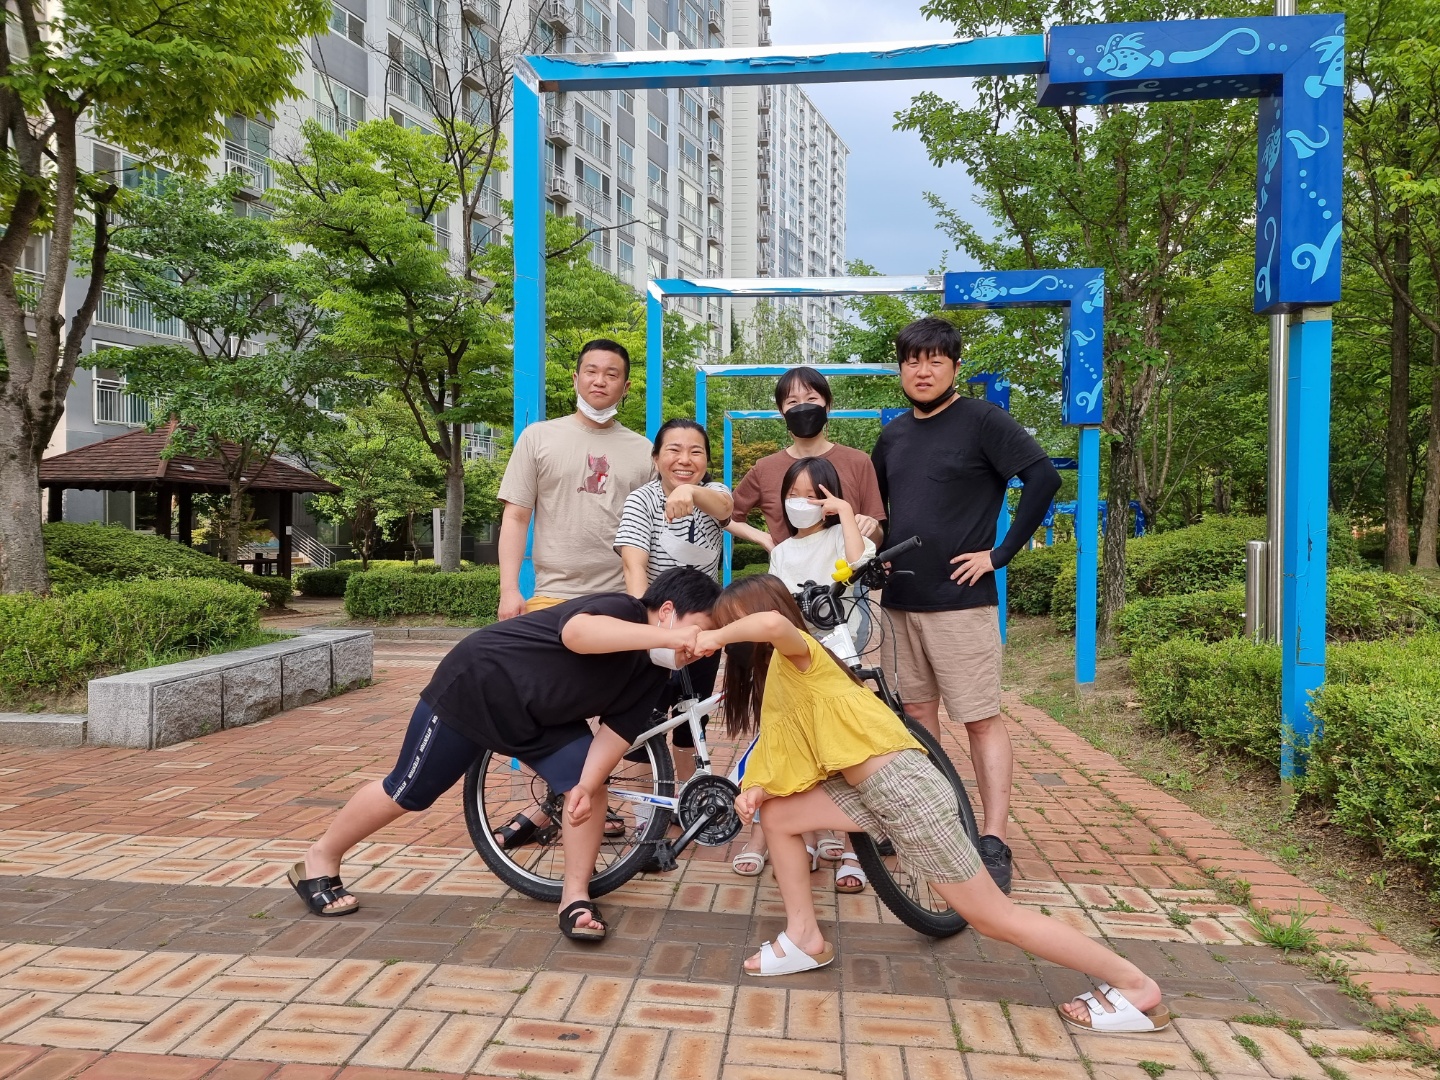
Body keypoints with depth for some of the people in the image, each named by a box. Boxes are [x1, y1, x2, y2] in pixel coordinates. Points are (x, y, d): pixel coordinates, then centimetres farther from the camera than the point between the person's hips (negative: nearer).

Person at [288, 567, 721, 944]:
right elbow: (577, 633, -54)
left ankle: (575, 897, 2)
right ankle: (319, 862, 31)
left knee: (588, 783, -12)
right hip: (474, 687, -7)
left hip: (539, 717, 7)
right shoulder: (618, 609, -31)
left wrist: (588, 782, -28)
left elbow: (617, 729, -11)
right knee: (407, 793, 7)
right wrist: (667, 637, -63)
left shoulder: (653, 673, -8)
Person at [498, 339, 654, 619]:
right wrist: (509, 590, -4)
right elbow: (516, 517, 4)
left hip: (624, 599, 1)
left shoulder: (644, 450, 10)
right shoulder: (538, 437, 7)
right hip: (553, 596, -1)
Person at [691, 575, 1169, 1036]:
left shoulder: (796, 651, -8)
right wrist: (759, 788, 1)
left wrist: (714, 637, -16)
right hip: (873, 790, 9)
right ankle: (805, 938, 23)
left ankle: (1136, 986, 13)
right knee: (778, 814, 11)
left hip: (904, 788, -9)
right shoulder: (777, 673, 20)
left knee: (993, 917, 1)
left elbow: (772, 621, -33)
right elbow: (799, 753, 18)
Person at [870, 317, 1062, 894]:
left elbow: (1043, 476, -16)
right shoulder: (893, 434, 13)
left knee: (982, 719, -4)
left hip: (960, 598, -7)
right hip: (900, 598, 7)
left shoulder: (982, 420, -6)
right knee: (916, 711, 13)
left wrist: (1000, 553, -15)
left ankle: (994, 843, 1)